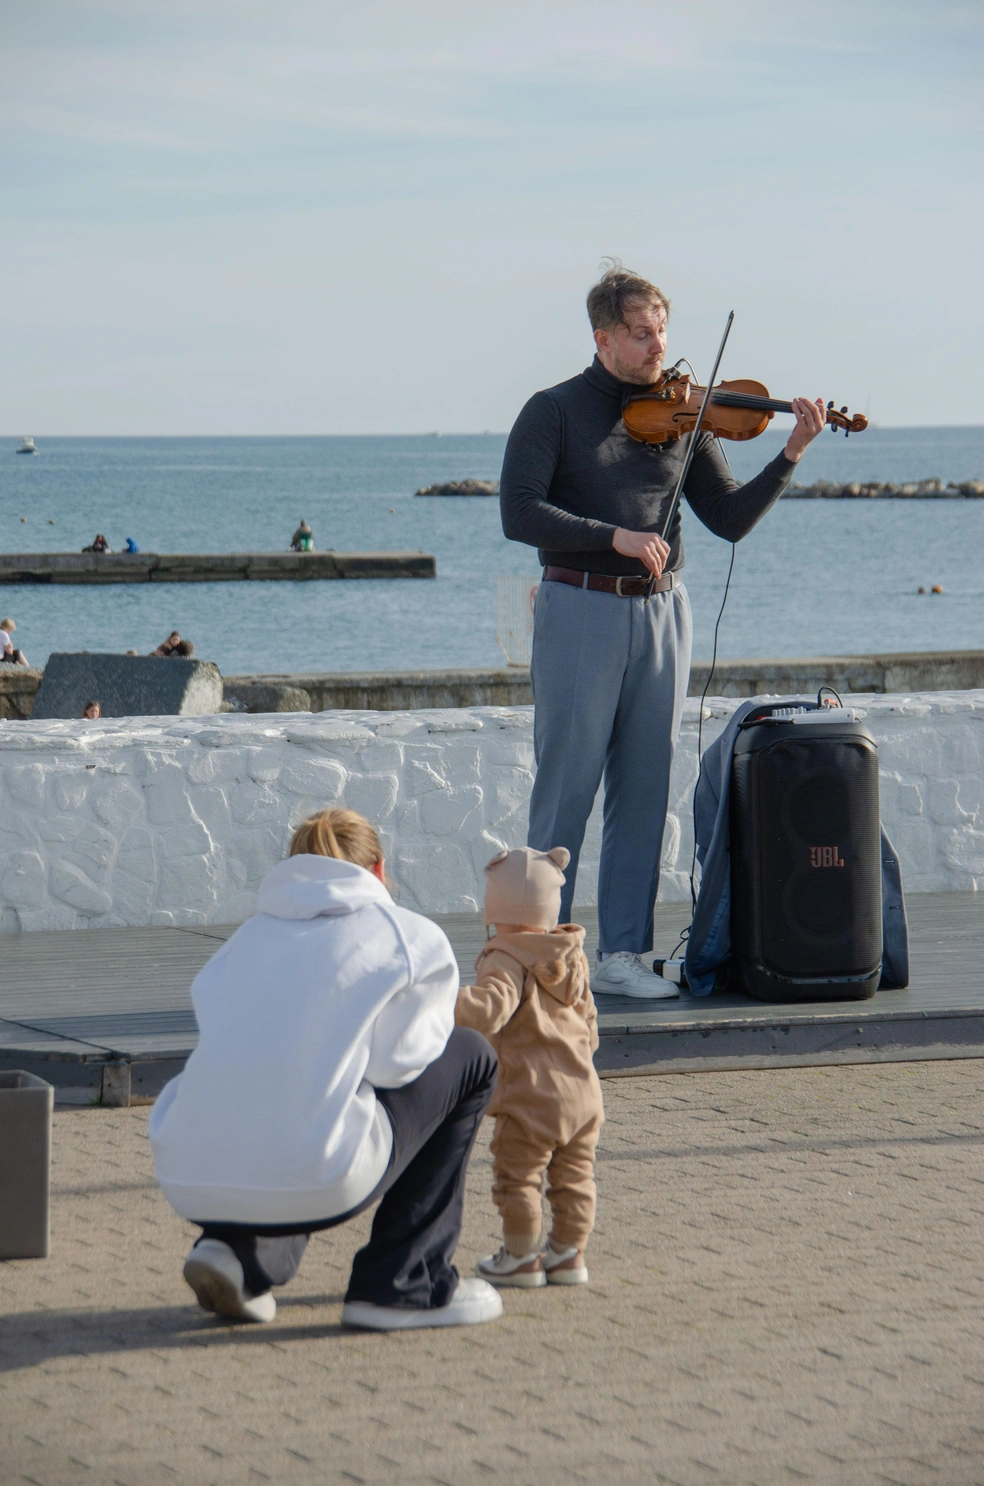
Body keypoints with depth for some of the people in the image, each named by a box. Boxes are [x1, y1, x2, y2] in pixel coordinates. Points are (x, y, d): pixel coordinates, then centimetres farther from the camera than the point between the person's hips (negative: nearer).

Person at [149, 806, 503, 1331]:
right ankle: (406, 1285, 16)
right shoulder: (413, 938, 9)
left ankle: (240, 1250, 13)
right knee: (470, 1059, 19)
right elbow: (396, 1063, 4)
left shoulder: (249, 936, 24)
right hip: (310, 1181, -6)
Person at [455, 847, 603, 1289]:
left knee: (516, 1178, 5)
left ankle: (521, 1257, 12)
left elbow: (491, 1009, -32)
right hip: (583, 1091, 8)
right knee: (573, 1177, 16)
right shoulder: (574, 958, 12)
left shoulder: (507, 961, -14)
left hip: (532, 1097, -8)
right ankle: (569, 1253, 22)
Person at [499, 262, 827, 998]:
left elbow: (730, 518, 6)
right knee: (566, 787, -3)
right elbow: (519, 512, -12)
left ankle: (623, 954, 10)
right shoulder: (554, 412, -1)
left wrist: (792, 454, -8)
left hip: (661, 613, 4)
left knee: (645, 790, 4)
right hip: (581, 611, -4)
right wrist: (613, 536, -22)